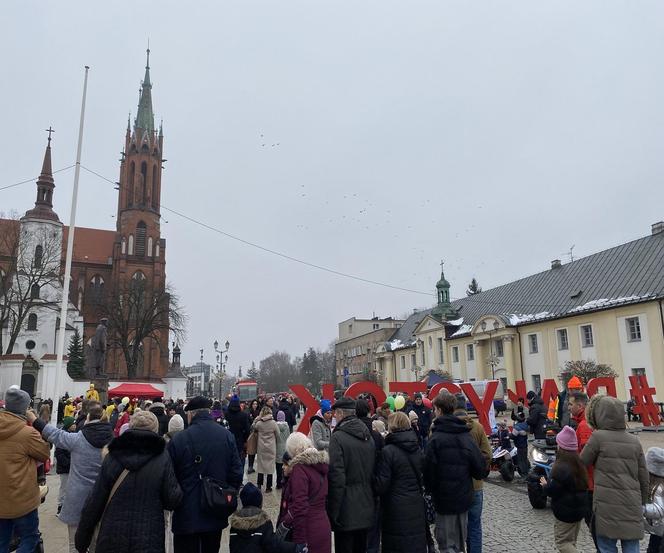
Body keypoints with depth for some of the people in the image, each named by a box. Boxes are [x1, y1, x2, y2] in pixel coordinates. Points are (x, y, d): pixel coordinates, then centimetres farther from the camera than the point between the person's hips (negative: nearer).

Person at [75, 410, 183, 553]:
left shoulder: (112, 457, -4)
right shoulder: (162, 458, -10)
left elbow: (94, 502, 0)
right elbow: (172, 501, -9)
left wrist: (82, 538, 11)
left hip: (112, 539, 2)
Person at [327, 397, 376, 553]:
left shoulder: (338, 437, -15)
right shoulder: (368, 436, 6)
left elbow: (337, 478, -19)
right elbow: (374, 471, 8)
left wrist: (332, 512, -13)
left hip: (347, 511, -7)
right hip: (366, 509, 7)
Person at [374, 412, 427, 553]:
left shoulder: (388, 451, -15)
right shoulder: (417, 449, 3)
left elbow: (381, 484, -13)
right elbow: (422, 476, 11)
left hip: (397, 509, -5)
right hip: (417, 505, 5)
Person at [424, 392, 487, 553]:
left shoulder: (435, 438, -17)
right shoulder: (465, 435, -4)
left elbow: (429, 470, -18)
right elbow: (480, 467, -7)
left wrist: (430, 489, 1)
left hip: (444, 498, -5)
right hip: (464, 497, 5)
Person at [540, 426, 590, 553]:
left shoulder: (562, 467, -24)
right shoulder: (578, 463, 0)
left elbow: (553, 490, -22)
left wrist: (545, 484, -1)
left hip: (566, 511, -8)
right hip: (580, 508, 8)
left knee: (562, 541, 3)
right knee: (571, 541, 21)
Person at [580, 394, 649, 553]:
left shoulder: (598, 437, -7)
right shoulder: (634, 441, 7)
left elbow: (582, 463, 2)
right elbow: (643, 477, 11)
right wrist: (642, 502, 23)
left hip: (607, 506, -4)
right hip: (632, 505, 4)